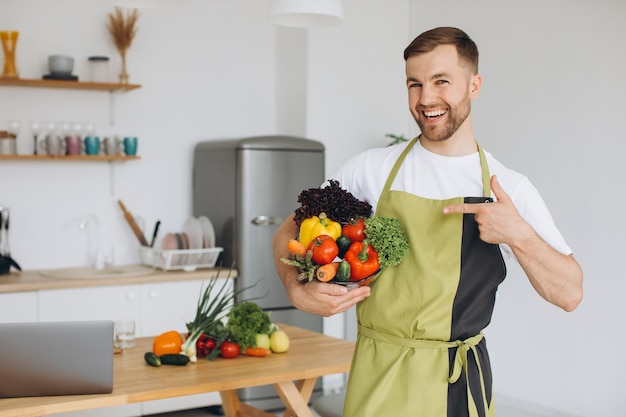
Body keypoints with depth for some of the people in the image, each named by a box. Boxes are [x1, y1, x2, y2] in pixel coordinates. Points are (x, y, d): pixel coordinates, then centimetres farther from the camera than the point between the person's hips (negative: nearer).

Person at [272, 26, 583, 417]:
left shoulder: (511, 189, -1)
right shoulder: (371, 169, -1)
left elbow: (569, 294, -3)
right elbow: (290, 232, 6)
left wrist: (519, 235, -19)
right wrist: (298, 291, -13)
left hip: (462, 382, 1)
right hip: (380, 377, 0)